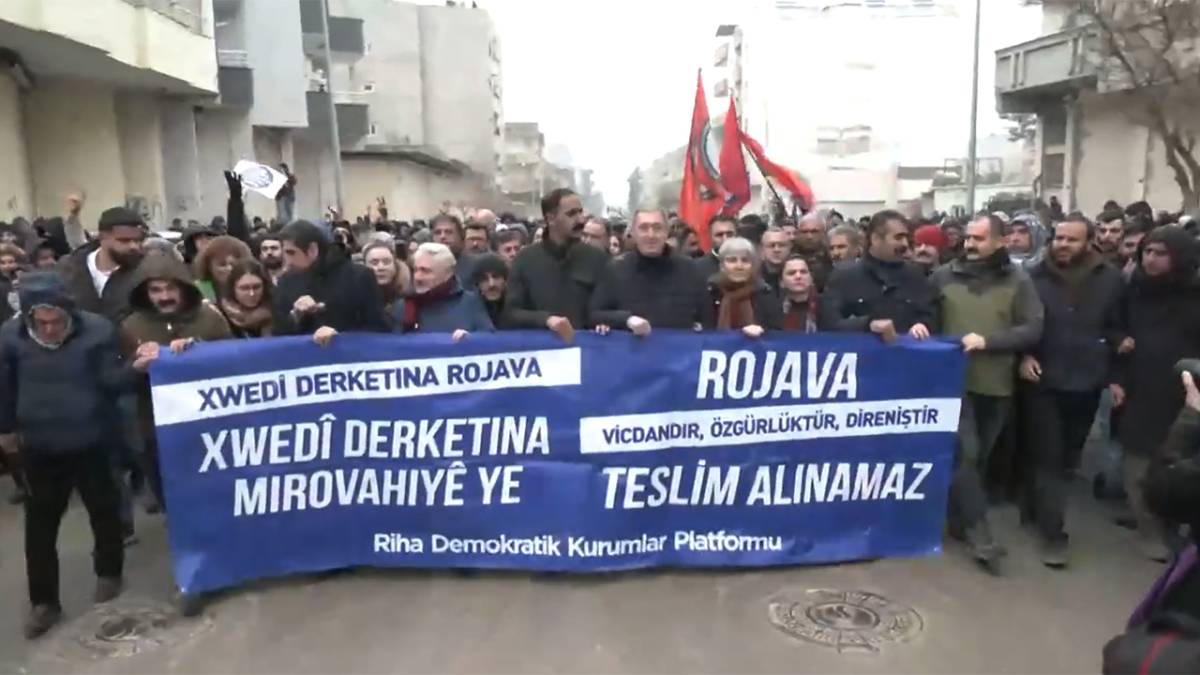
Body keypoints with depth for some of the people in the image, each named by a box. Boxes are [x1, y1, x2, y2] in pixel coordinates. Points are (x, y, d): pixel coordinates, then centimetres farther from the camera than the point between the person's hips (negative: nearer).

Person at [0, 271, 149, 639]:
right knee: (40, 523, 8)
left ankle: (109, 572, 36)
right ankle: (43, 600, 20)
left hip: (90, 441, -2)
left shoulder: (96, 330, -14)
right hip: (40, 445, 2)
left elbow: (111, 380, -13)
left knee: (103, 509, 14)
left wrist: (136, 368, -34)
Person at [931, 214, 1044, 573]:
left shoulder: (1018, 281, 0)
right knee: (965, 452, -10)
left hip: (997, 384, 2)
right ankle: (979, 532, -2)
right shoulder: (944, 276, 1)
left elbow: (1033, 330, -6)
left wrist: (987, 341, -17)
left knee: (980, 456, 13)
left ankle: (959, 520, 30)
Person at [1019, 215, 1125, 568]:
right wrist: (1023, 356, -13)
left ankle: (1041, 507, 39)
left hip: (1086, 383, 3)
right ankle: (1053, 532, 4)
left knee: (1068, 456, 18)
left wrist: (1115, 374, -2)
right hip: (1043, 381, -2)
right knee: (1048, 456, -1)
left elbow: (1117, 327, 4)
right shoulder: (1036, 276, -6)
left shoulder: (1110, 279, -3)